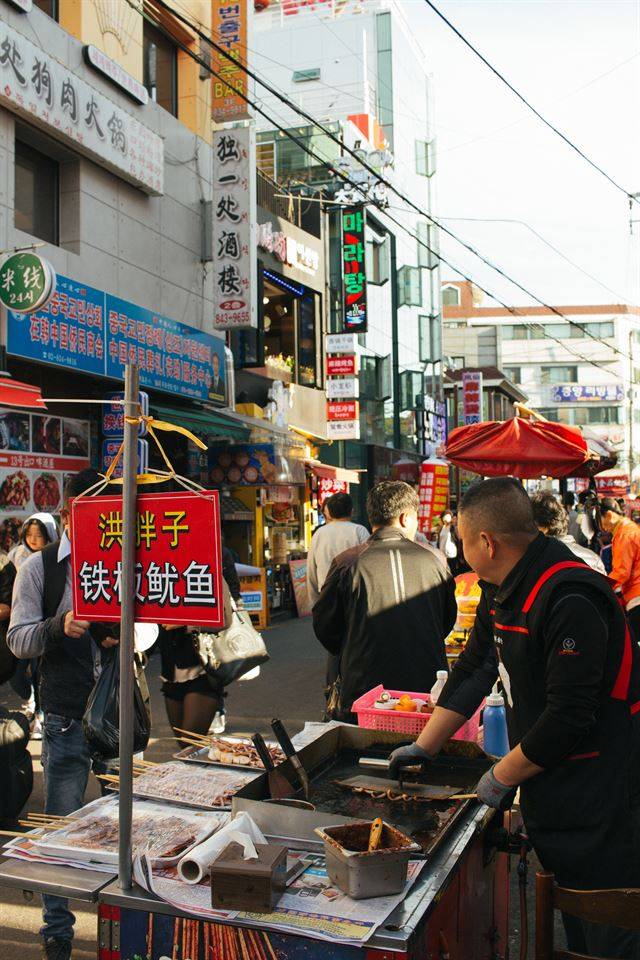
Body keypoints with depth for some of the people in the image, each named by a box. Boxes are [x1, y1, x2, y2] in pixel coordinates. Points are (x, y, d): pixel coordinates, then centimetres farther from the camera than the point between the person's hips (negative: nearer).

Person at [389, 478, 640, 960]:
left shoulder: (570, 601, -27)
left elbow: (569, 717, -26)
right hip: (547, 788, 9)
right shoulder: (503, 588, 4)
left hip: (598, 796, -9)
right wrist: (424, 747, 12)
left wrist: (501, 778, -13)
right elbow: (474, 669, 13)